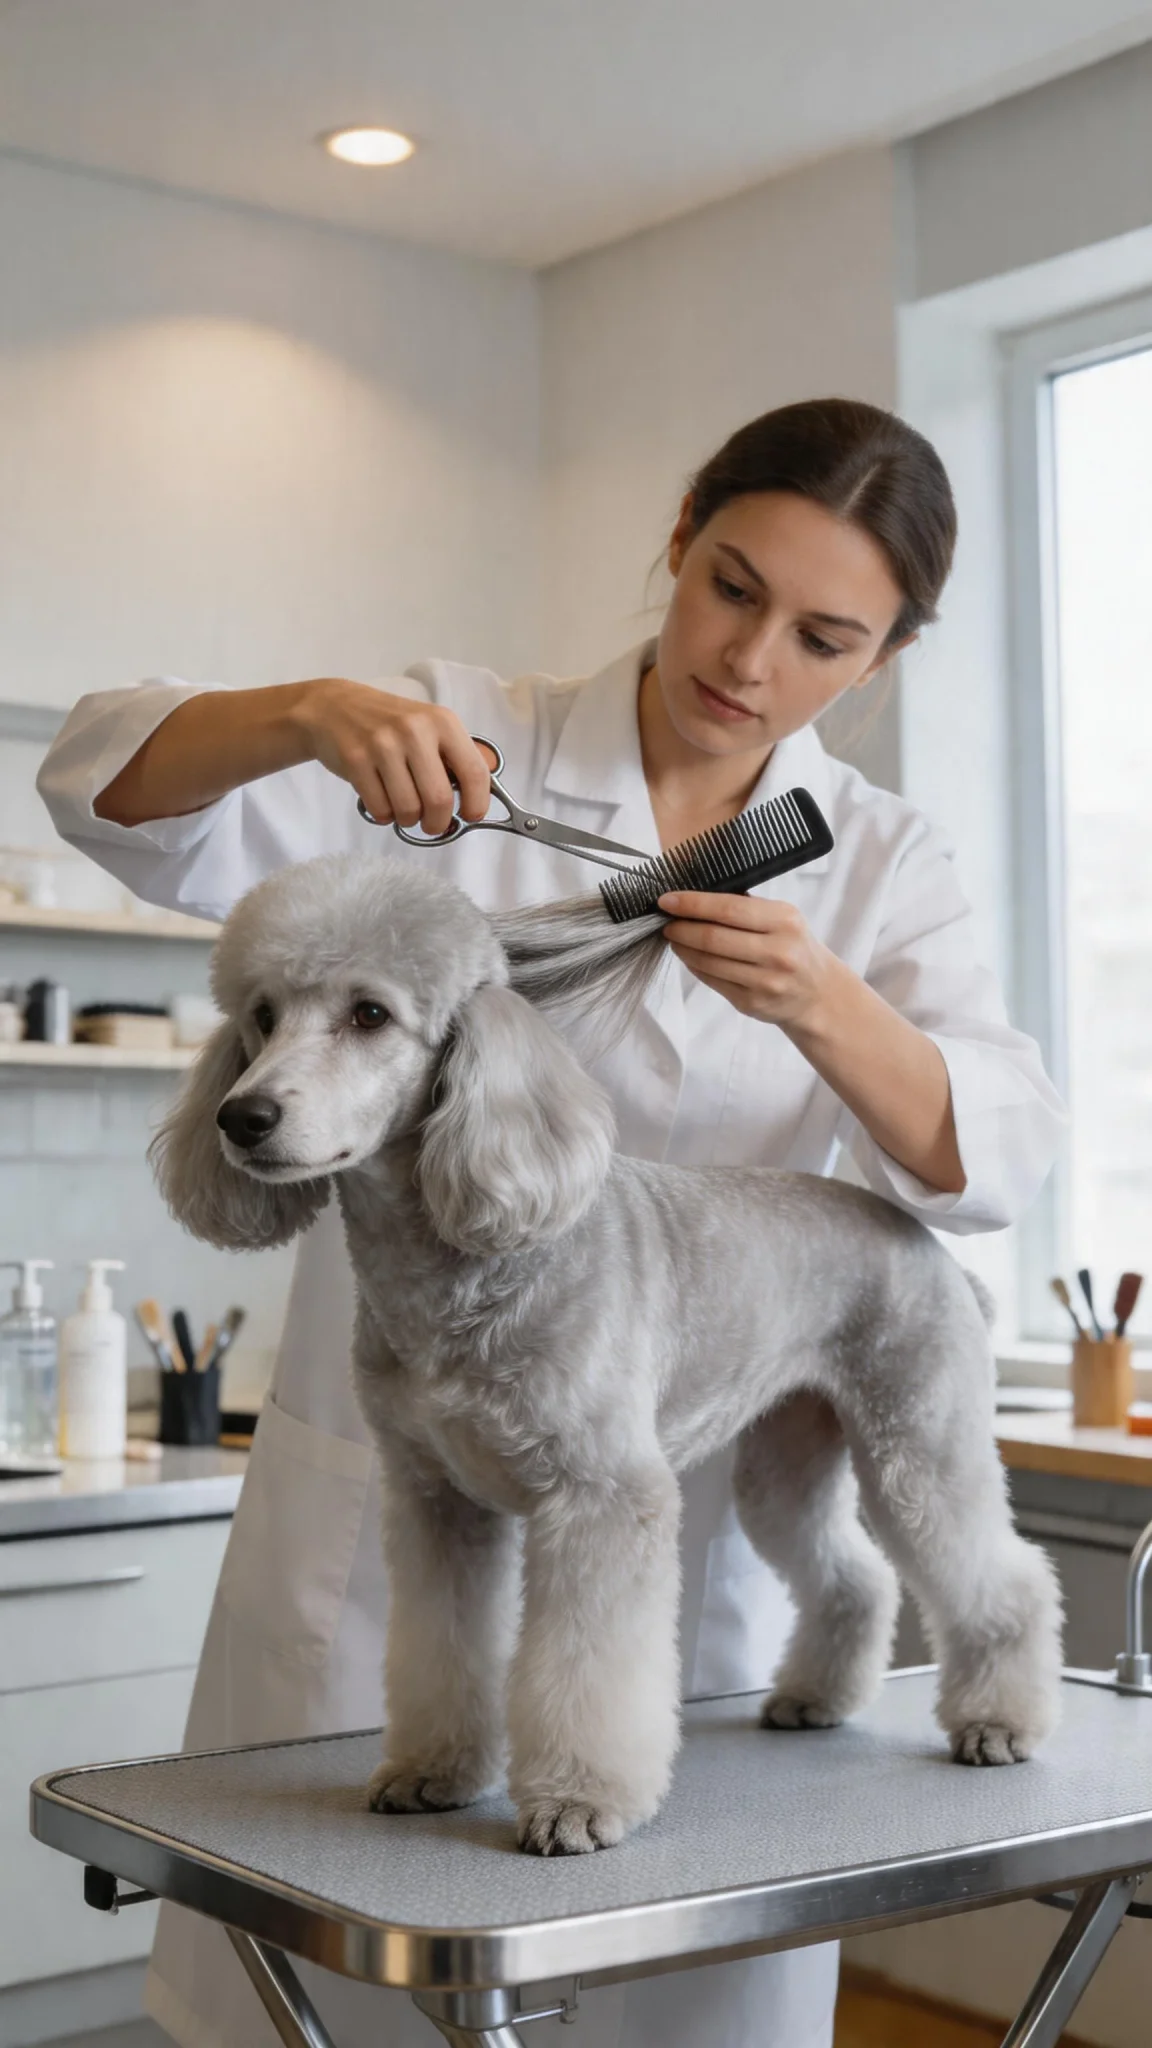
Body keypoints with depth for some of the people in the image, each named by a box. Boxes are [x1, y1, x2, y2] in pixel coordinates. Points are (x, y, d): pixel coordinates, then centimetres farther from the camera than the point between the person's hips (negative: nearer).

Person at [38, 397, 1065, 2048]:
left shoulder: (883, 863, 4)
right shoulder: (458, 743, -2)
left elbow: (991, 1155, -9)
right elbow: (116, 789, -10)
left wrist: (818, 1002, -29)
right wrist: (309, 714, -30)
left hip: (699, 1525, 2)